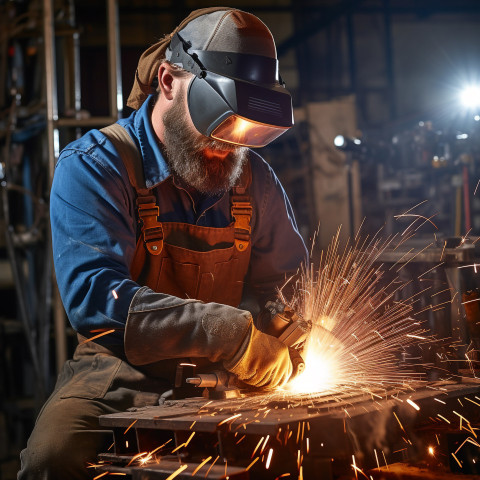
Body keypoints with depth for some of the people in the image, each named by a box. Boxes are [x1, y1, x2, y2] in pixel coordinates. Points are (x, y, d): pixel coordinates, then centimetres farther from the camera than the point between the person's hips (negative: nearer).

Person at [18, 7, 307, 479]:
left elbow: (289, 279, 18)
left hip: (230, 377, 4)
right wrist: (231, 332, -35)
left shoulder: (253, 175, 7)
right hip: (120, 369, -4)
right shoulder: (91, 167, -11)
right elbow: (93, 294, -26)